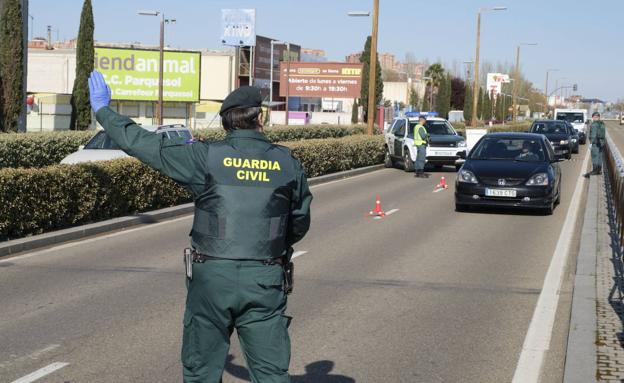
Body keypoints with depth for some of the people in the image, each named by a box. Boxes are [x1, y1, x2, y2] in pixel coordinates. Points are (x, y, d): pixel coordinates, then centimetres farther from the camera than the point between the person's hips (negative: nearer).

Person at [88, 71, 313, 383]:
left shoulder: (206, 157, -5)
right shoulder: (287, 163, 2)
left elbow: (143, 143, 0)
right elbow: (300, 223, 14)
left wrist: (102, 110, 15)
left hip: (212, 276, -1)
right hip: (265, 281, 1)